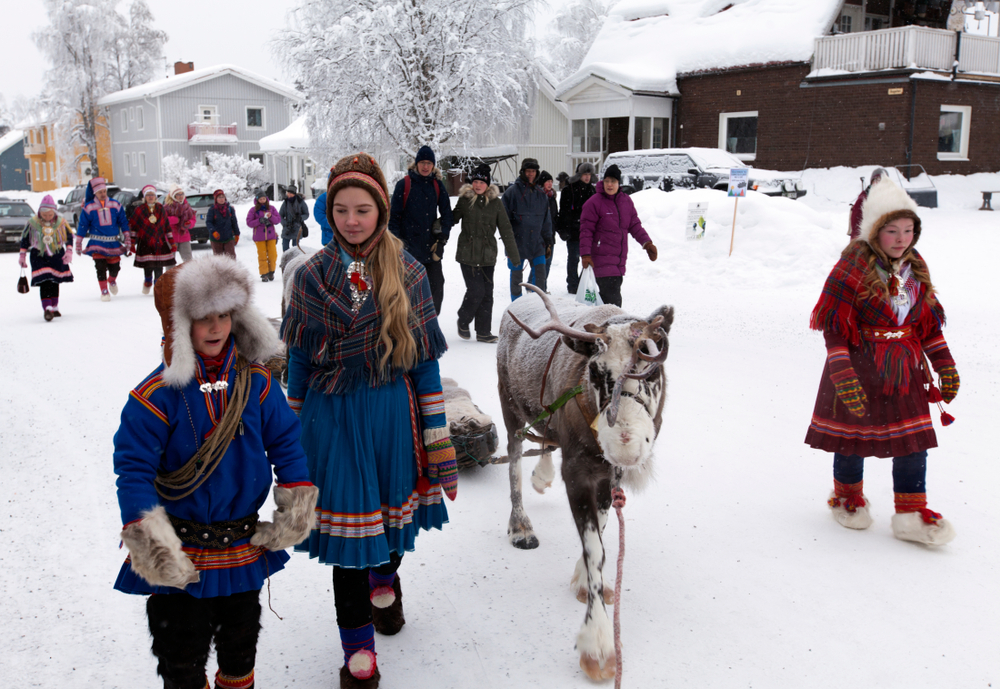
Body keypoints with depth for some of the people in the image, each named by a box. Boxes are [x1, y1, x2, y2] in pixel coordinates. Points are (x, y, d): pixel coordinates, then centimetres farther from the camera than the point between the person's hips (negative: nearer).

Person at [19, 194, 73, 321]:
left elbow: (69, 236, 4)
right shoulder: (32, 222, -9)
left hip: (57, 255, 2)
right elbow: (24, 239, 3)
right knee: (44, 281, -17)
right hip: (39, 256, -2)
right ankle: (47, 308, -21)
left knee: (55, 281, 11)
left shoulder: (60, 221, -6)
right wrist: (22, 255, 5)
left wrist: (69, 251, -7)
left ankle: (54, 307, 26)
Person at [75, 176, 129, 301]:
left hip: (113, 243, 2)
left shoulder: (115, 205, 4)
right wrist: (78, 243, 3)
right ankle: (104, 291, 3)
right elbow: (82, 225, 3)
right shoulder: (88, 207, -2)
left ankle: (112, 280, 38)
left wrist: (127, 239, 8)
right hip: (97, 244, -2)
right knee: (100, 268, -9)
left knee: (115, 267, 5)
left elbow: (123, 222, 10)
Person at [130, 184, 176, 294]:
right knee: (148, 268, -8)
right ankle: (147, 283, 19)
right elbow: (132, 226, 4)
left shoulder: (161, 209, 9)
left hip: (159, 243, 2)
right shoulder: (140, 210, 1)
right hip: (145, 243, -2)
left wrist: (172, 243, 10)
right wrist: (132, 243, 0)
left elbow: (167, 227, 13)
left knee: (159, 269, -2)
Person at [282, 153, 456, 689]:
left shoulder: (407, 273, -2)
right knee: (346, 524, 2)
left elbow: (425, 361, 0)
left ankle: (385, 580, 52)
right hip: (333, 418, 0)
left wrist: (439, 440, -2)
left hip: (393, 413, 1)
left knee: (392, 511, 17)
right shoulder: (311, 276, -1)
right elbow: (299, 359, 5)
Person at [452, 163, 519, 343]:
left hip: (488, 254, 2)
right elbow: (452, 218, 13)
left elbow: (505, 230, 6)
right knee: (476, 291, -9)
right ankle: (463, 322, 17)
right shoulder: (465, 199, 0)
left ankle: (483, 331, 16)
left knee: (487, 293, 4)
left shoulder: (495, 202, 3)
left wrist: (514, 255, 7)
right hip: (468, 254, -2)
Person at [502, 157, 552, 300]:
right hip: (517, 241, -3)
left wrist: (547, 238, 14)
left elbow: (546, 218, 17)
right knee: (516, 276, 7)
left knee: (540, 273, -1)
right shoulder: (512, 191, -5)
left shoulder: (541, 193, 9)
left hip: (536, 241, 3)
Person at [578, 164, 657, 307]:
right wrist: (585, 254, -15)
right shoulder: (593, 203, -7)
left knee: (612, 294, 12)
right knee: (612, 299, -13)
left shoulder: (626, 201, 11)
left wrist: (647, 243, 7)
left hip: (620, 260, 7)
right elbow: (586, 230, -8)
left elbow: (635, 225, 17)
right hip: (602, 260, -6)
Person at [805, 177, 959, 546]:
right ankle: (848, 496, 33)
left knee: (913, 439, 3)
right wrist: (842, 374, -23)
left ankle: (911, 514, 14)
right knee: (852, 433, 9)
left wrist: (944, 362, 10)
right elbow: (833, 326, -16)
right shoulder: (855, 264, -14)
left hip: (904, 369, 5)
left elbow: (929, 322, 15)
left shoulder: (915, 267, 6)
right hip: (859, 365, -5)